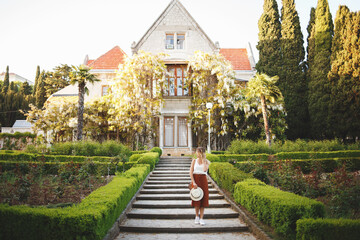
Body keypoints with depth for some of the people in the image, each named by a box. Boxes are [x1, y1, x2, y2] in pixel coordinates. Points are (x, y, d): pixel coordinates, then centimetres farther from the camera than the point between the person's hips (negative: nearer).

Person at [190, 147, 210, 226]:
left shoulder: (207, 162, 3)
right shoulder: (194, 161, 6)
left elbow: (205, 170, -16)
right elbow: (191, 172, -1)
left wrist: (203, 160, -8)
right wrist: (193, 182, -13)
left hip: (203, 180, 0)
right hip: (195, 180, 0)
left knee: (203, 198, -3)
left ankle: (201, 218, 1)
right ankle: (197, 217, 19)